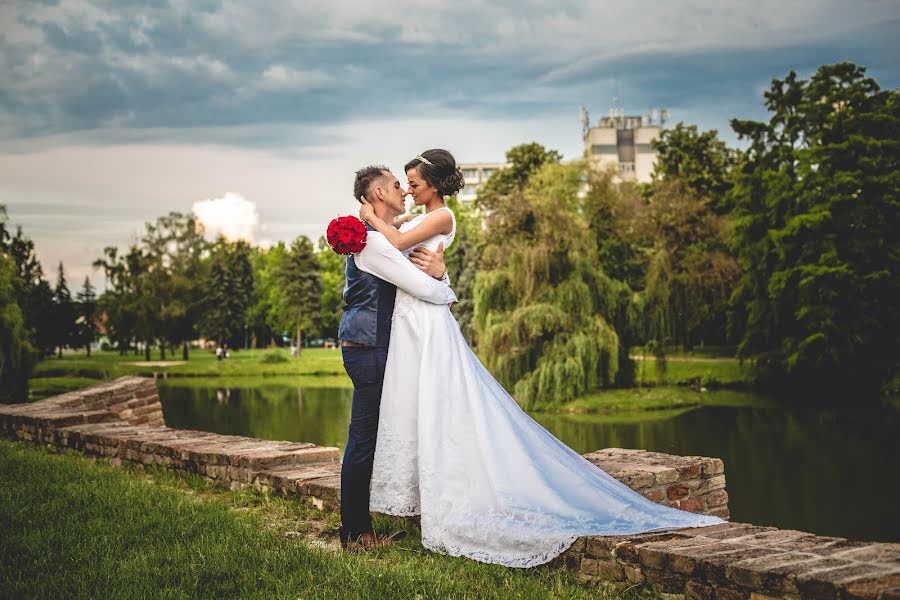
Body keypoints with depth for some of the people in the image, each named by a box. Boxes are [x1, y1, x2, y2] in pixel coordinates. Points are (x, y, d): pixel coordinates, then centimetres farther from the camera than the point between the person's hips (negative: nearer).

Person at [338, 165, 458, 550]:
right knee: (364, 440, -5)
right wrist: (447, 293, 2)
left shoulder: (387, 240, 19)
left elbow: (428, 282, 13)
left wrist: (440, 272, -11)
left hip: (379, 348, 10)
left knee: (384, 437, 13)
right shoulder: (371, 241, -15)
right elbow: (423, 289, -20)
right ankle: (355, 534, 3)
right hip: (368, 349, -10)